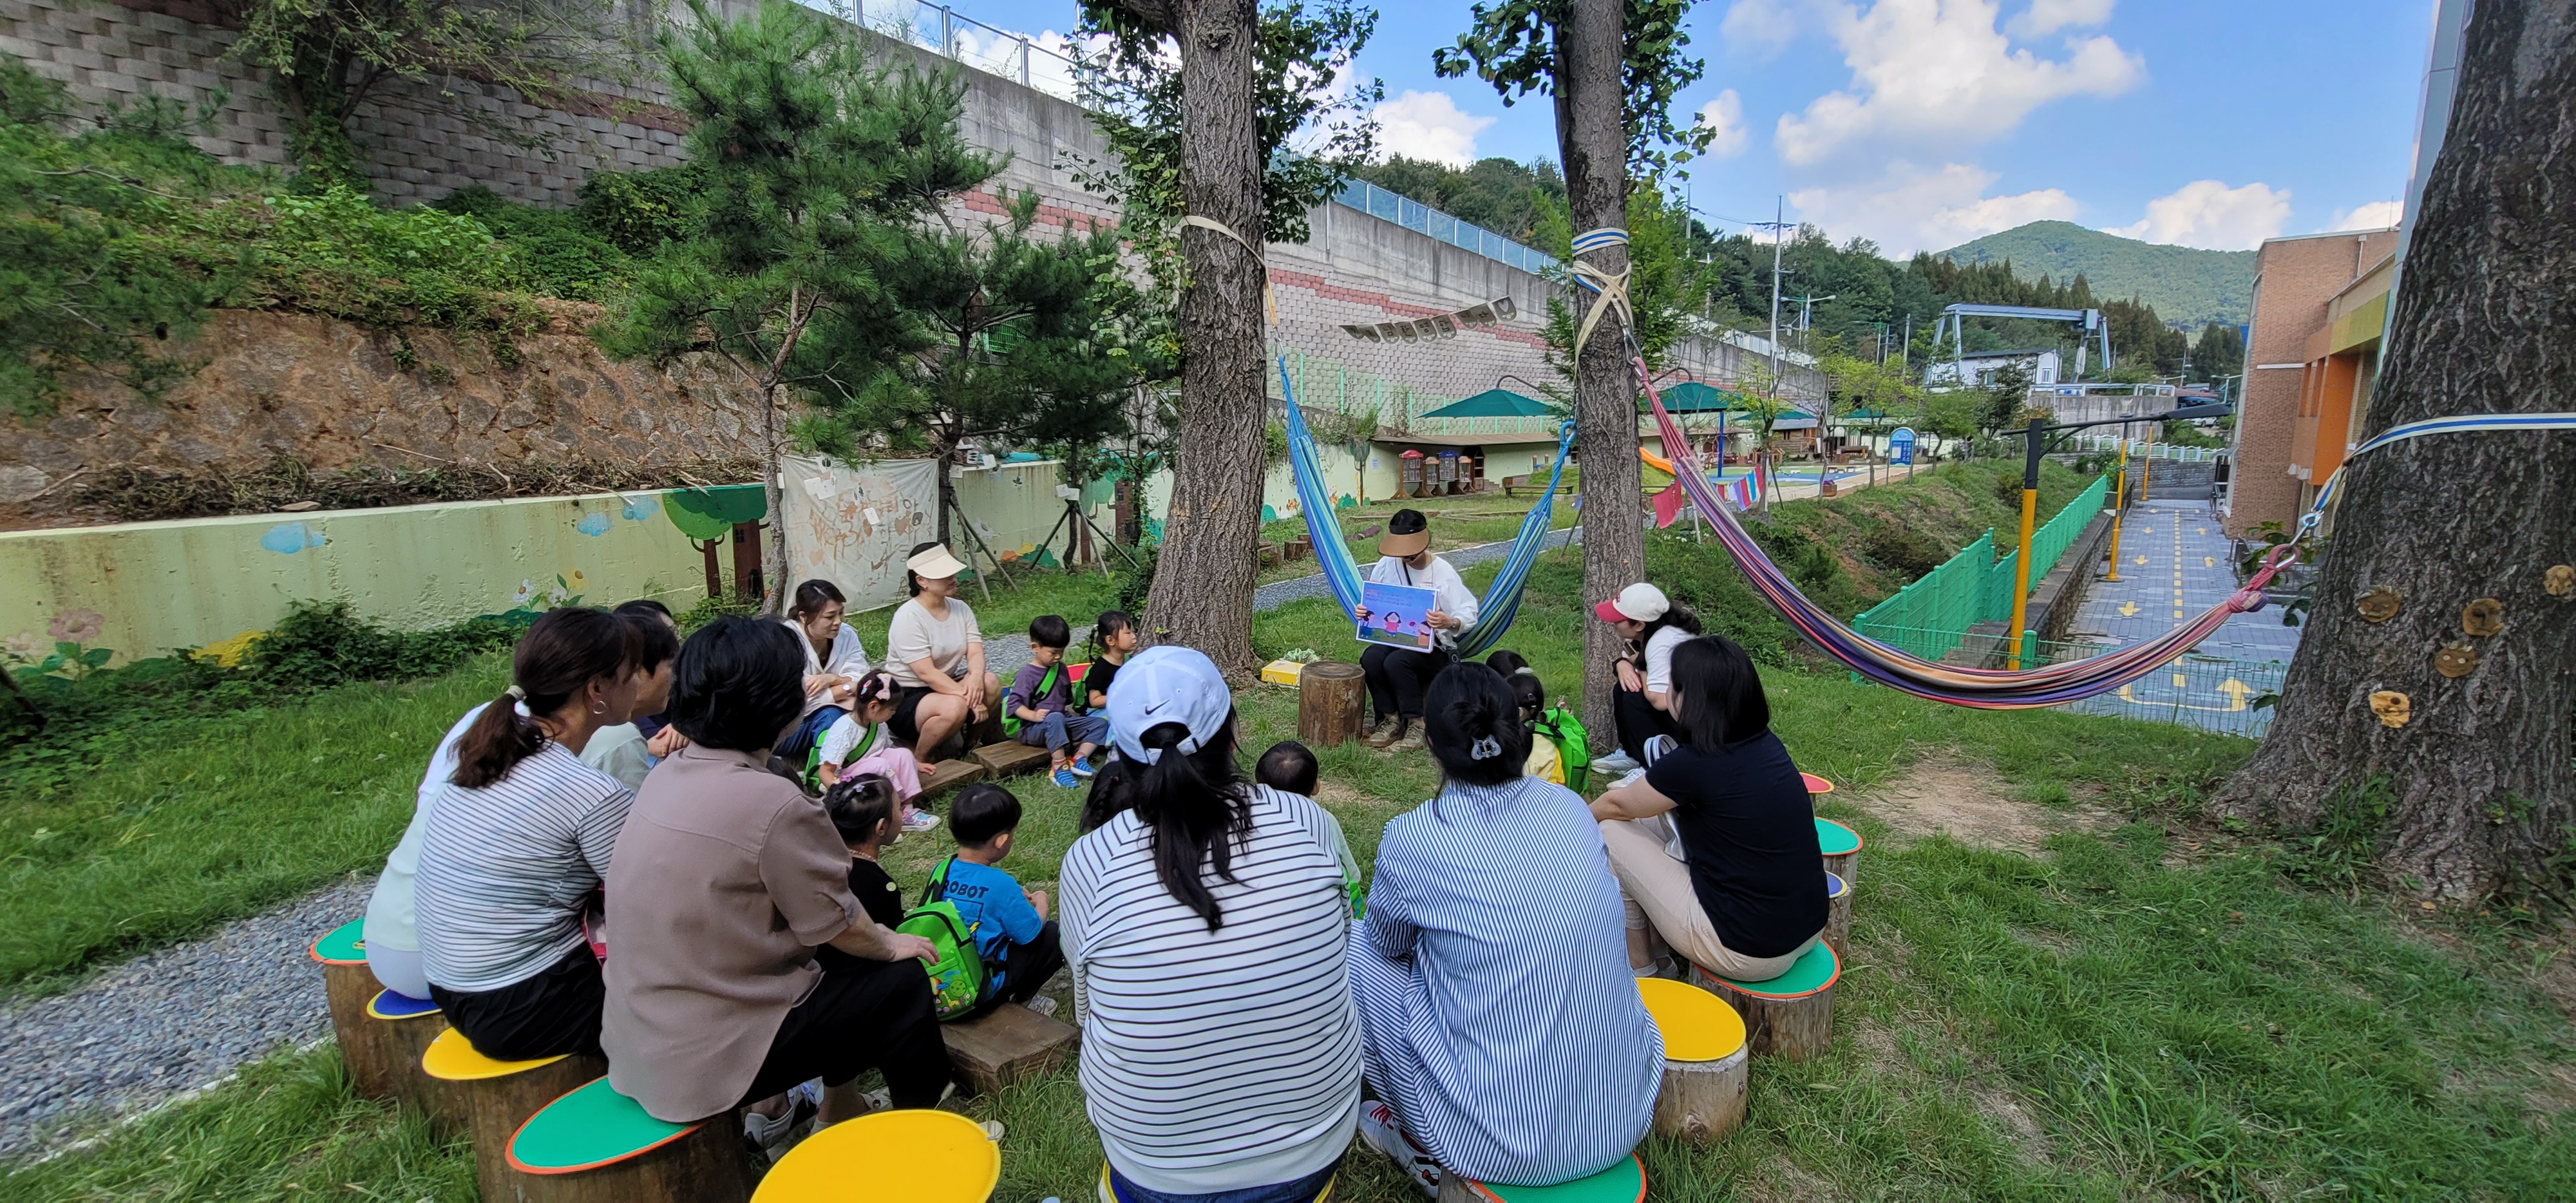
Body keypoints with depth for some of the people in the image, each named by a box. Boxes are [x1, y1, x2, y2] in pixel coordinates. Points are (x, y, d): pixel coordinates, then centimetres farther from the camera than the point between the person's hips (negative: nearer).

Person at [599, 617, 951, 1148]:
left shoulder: (669, 775, -1)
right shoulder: (772, 803, -28)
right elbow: (840, 927, -16)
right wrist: (892, 944, 4)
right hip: (705, 1056, -8)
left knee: (832, 961, 22)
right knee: (902, 982, 7)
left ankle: (771, 1106, 31)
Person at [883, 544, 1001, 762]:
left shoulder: (960, 609, 3)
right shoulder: (908, 617, -18)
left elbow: (975, 652, -6)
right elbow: (926, 673, -24)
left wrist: (976, 676, -30)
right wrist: (970, 699, -28)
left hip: (946, 686, 6)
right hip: (906, 699, -6)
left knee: (991, 683, -21)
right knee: (955, 707, -35)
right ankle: (920, 759, -8)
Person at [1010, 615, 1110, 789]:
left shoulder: (1060, 668, 11)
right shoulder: (1027, 674, -12)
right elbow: (1013, 704, -19)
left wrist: (1070, 712, 11)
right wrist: (1034, 715, -31)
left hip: (1062, 723, 7)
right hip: (1034, 729, -7)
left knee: (1100, 723, -5)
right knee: (1055, 718, -40)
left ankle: (1079, 758, -17)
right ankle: (1059, 766, -35)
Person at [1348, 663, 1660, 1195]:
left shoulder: (1412, 838, -16)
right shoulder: (1571, 807, -2)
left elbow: (1388, 942, 4)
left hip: (1504, 1144, -5)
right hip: (1629, 1117, 5)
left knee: (1361, 946, 9)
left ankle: (1423, 1150, 23)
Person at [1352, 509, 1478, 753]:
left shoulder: (1443, 572, -9)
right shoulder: (1387, 565, 1)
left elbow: (1469, 614, -12)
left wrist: (1450, 622, -35)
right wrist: (1363, 613, -13)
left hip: (1432, 647, -4)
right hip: (1392, 639, 4)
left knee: (1396, 662, -33)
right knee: (1370, 658, -28)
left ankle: (1416, 726, -16)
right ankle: (1390, 720, -9)